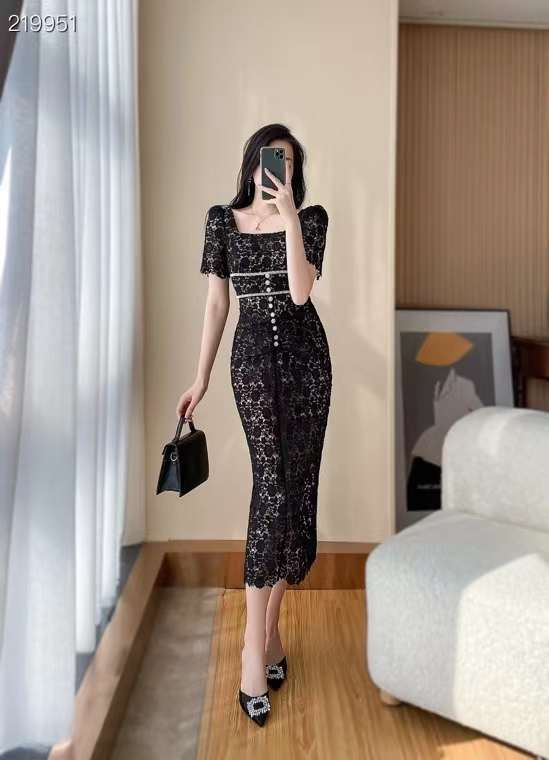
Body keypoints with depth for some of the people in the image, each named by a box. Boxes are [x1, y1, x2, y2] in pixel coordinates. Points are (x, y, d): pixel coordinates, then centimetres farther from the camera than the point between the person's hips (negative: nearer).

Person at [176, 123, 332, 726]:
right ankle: (255, 645, -3)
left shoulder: (311, 217, 5)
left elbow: (301, 291, -11)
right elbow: (216, 301, 6)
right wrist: (200, 378, 3)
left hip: (305, 354, 2)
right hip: (254, 355, -1)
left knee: (296, 484, 2)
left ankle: (266, 620, 18)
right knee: (274, 483, -12)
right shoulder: (223, 219, 7)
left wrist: (289, 216, -15)